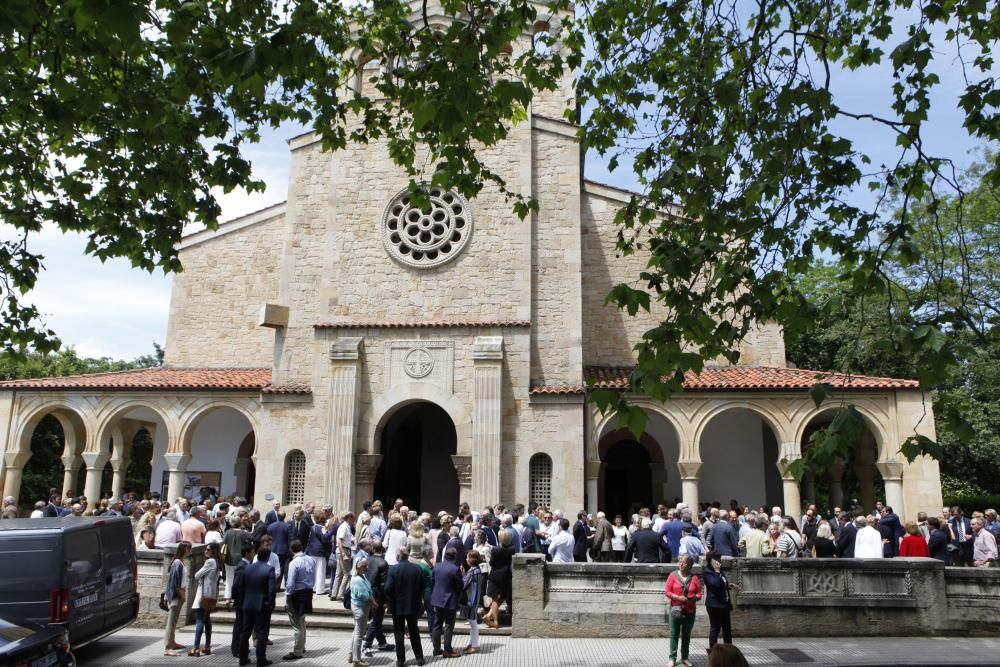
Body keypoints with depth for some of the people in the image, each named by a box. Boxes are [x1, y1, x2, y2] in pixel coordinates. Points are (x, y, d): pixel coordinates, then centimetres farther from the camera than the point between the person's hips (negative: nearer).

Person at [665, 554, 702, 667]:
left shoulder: (694, 578, 1)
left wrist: (694, 598, -15)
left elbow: (699, 594, 5)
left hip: (690, 610, 2)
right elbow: (667, 592, -6)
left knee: (686, 635, 11)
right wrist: (678, 597, -18)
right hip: (676, 609, -2)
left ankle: (685, 657, 21)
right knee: (674, 634, 2)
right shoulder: (673, 575, -4)